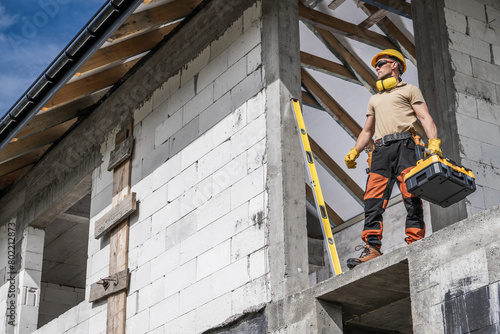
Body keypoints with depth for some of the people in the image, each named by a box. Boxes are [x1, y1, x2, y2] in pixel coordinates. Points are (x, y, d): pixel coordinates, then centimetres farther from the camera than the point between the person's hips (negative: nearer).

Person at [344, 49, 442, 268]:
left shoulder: (409, 90, 17)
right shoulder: (375, 99, 35)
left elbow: (425, 118, 4)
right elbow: (367, 131, 34)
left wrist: (434, 142, -13)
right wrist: (354, 151, 17)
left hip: (404, 144, -5)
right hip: (381, 150, 5)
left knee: (411, 198, -15)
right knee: (373, 200, -10)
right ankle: (372, 248, -17)